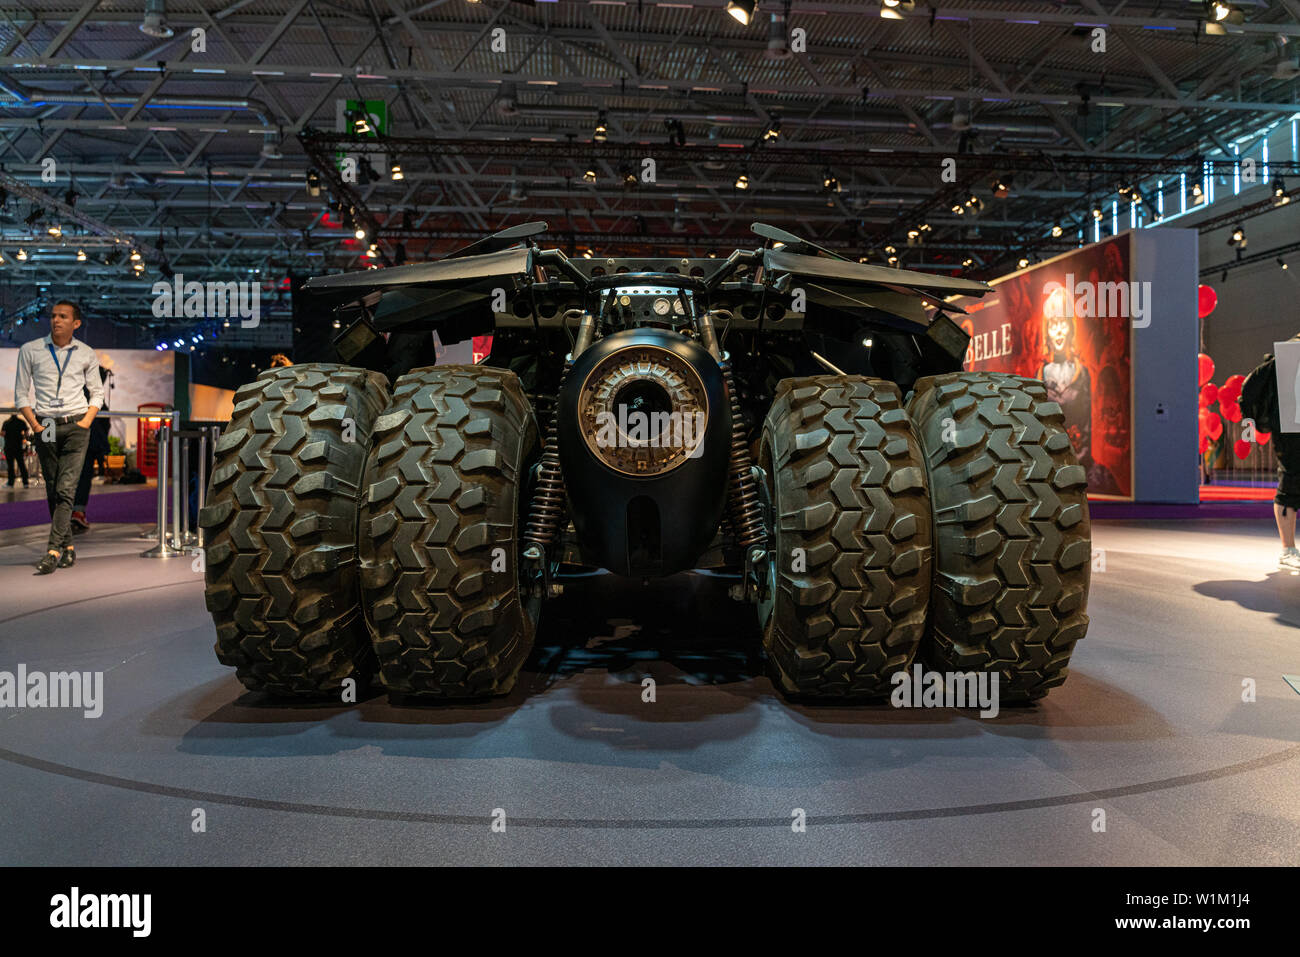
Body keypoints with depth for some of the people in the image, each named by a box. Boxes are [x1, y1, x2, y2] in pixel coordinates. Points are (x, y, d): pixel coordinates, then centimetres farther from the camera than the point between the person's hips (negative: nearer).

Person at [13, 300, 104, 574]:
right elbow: (21, 394, 7)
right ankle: (68, 547, 16)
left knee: (66, 489, -12)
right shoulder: (30, 351, 4)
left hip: (76, 426, -1)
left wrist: (85, 422, -1)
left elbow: (97, 393, 13)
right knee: (53, 491, 6)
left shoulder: (87, 354, 6)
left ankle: (53, 551, -16)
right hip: (45, 427, 2)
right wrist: (35, 426, -4)